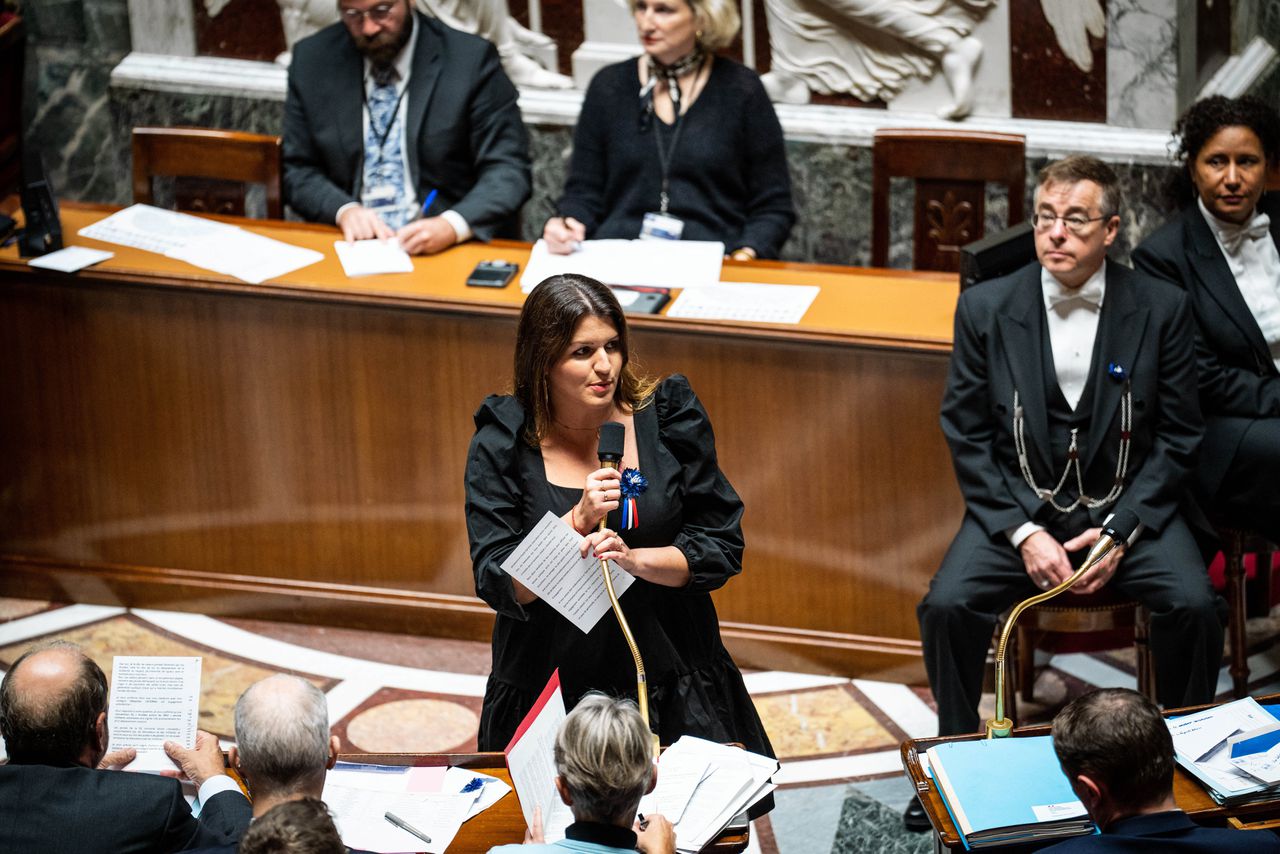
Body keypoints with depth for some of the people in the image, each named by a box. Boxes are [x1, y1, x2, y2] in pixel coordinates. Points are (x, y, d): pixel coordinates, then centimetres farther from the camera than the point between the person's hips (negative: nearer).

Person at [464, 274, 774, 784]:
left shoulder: (668, 416, -1)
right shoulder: (502, 444, -3)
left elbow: (722, 549, 0)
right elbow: (499, 587, -7)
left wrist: (637, 559, -17)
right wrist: (578, 522, -20)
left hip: (671, 685, 1)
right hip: (547, 695, -1)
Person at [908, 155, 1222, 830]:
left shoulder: (1162, 310, -3)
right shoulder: (986, 308, -3)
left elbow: (1177, 437, -1)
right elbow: (966, 436, -1)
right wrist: (1023, 531, -13)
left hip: (1130, 503, 0)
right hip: (1017, 503, 0)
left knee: (1194, 606, -25)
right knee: (948, 606, -24)